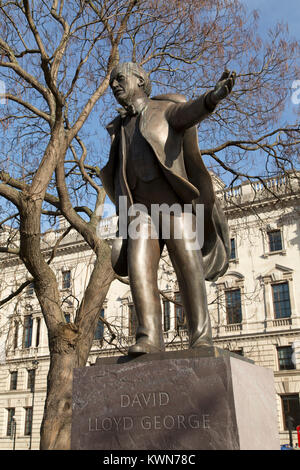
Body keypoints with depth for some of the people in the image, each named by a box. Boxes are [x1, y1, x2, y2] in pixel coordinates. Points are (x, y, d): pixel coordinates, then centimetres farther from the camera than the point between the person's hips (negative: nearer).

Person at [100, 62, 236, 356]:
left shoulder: (167, 109, 13)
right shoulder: (120, 128, 28)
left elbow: (191, 112, -11)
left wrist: (215, 95, -33)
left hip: (174, 202, -3)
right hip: (141, 211, 4)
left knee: (187, 265, -19)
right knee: (139, 267, -19)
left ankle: (201, 338, -20)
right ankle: (149, 339, -25)